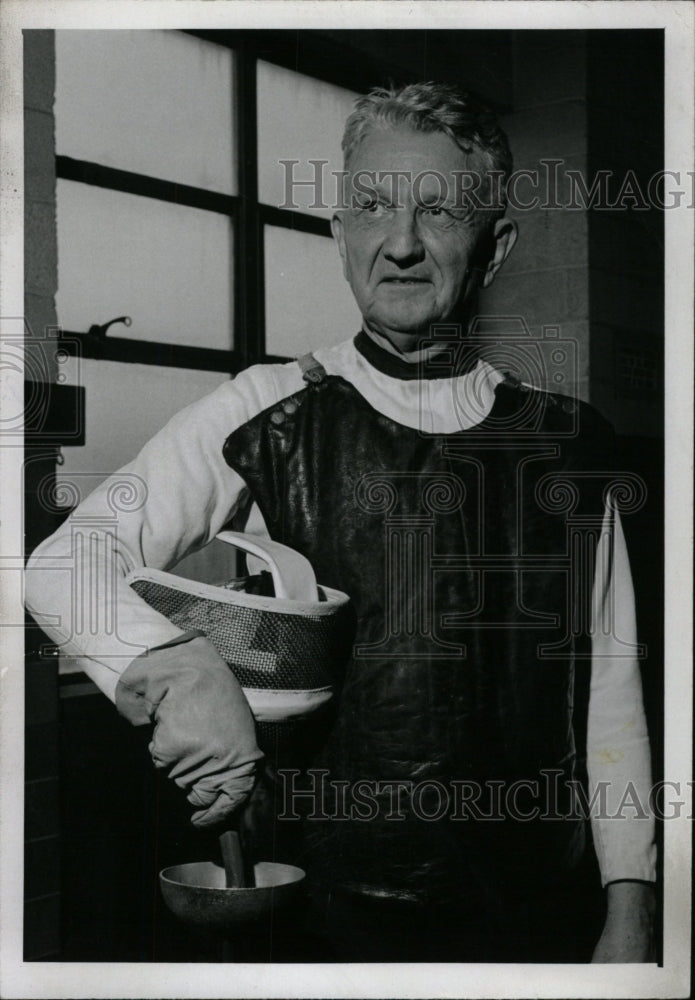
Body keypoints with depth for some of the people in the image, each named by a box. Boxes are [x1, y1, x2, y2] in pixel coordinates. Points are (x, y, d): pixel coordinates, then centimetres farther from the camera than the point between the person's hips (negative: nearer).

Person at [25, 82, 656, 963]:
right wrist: (179, 672, -28)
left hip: (531, 915, 2)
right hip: (327, 915, -2)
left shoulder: (565, 443, 1)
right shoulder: (262, 419, -5)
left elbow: (610, 685, 3)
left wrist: (630, 914, 2)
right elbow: (63, 568, -9)